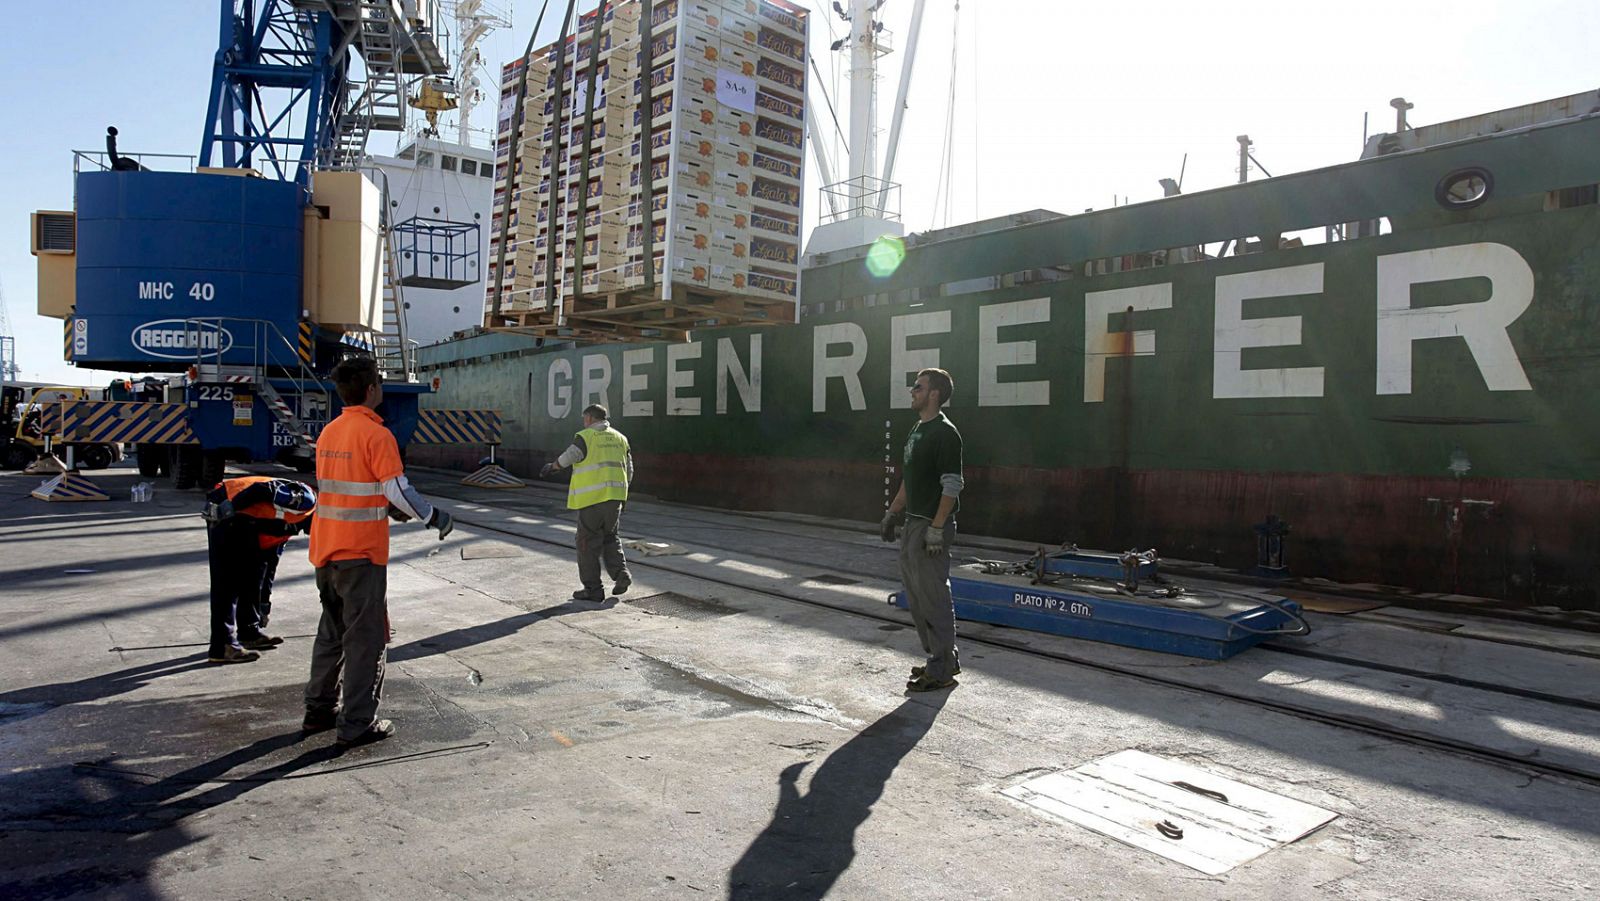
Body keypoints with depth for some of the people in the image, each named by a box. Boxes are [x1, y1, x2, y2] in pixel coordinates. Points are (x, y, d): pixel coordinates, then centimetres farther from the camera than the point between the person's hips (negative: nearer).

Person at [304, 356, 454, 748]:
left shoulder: (329, 432, 10)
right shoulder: (376, 434, -15)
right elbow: (399, 489, -18)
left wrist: (387, 507, 22)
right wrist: (435, 517, -4)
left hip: (325, 548, 8)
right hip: (360, 551, -8)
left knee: (332, 629, 20)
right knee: (365, 636, 1)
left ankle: (319, 709, 29)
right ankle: (358, 723, 6)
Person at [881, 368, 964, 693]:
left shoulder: (945, 433, -15)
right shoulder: (917, 430, 15)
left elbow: (952, 486, -19)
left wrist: (936, 529, -22)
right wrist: (892, 513, 21)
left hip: (932, 527, -10)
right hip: (912, 523, 10)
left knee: (933, 598, -3)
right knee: (916, 597, 15)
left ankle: (941, 671, 7)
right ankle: (943, 659, 27)